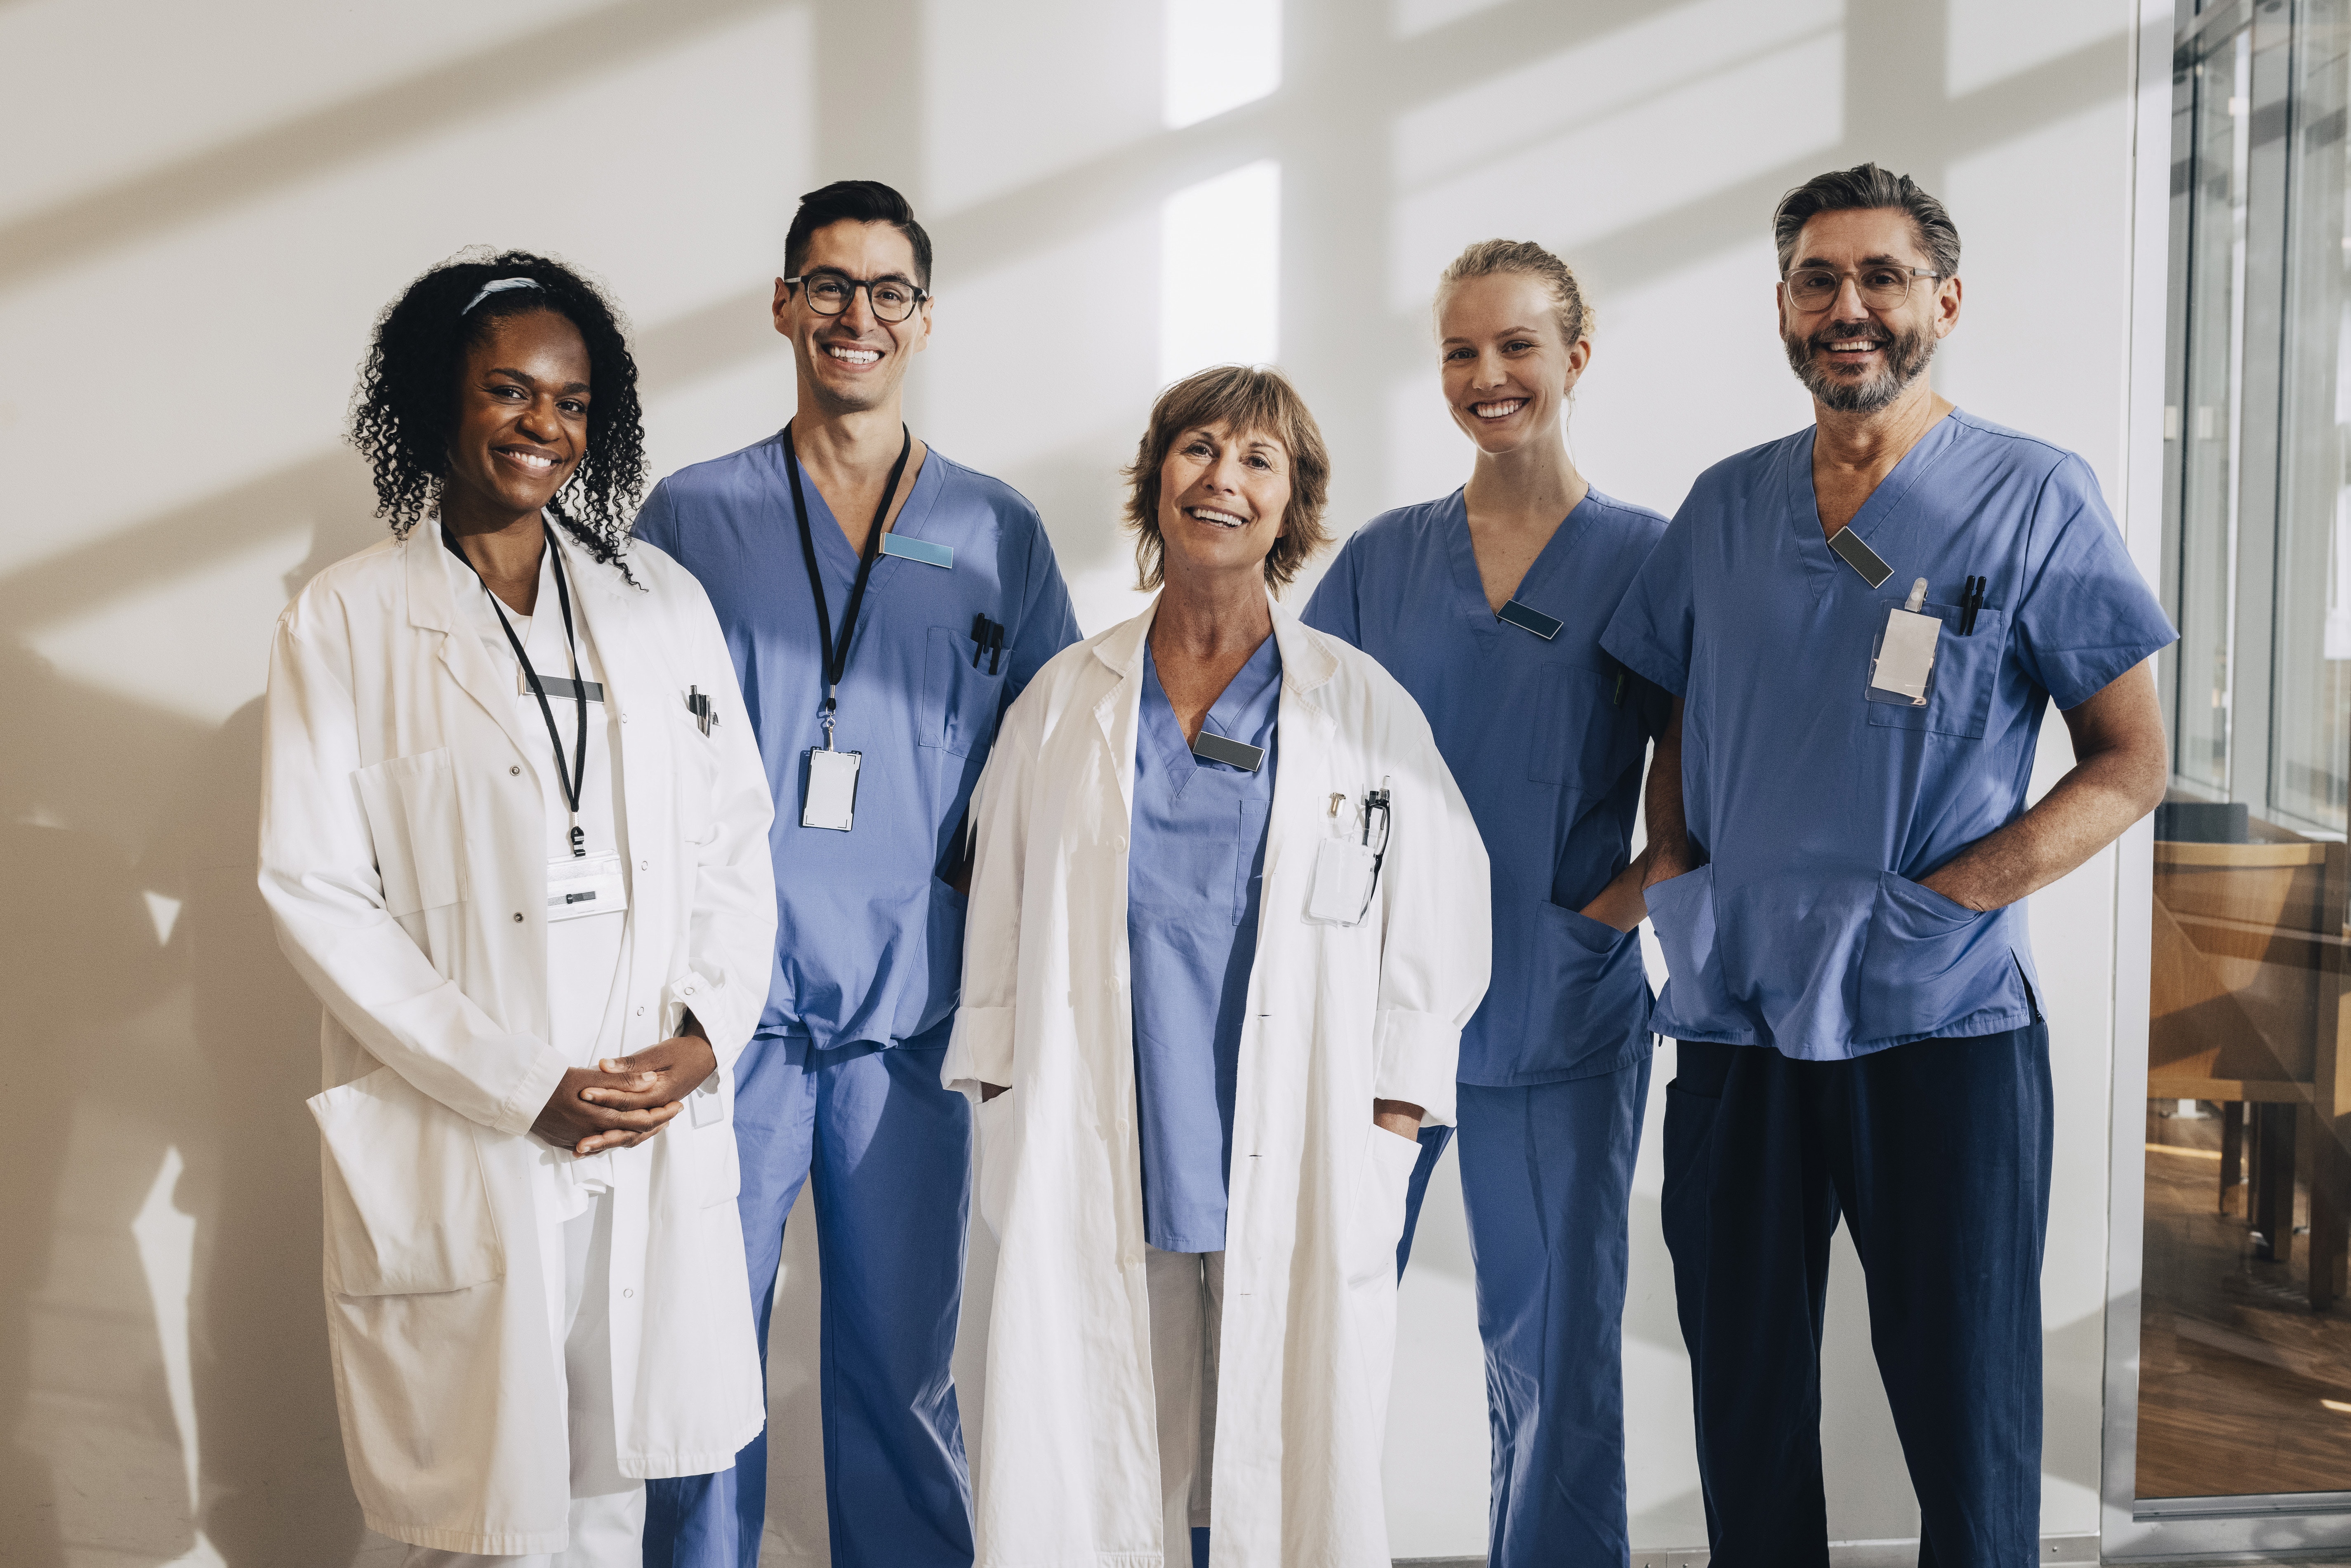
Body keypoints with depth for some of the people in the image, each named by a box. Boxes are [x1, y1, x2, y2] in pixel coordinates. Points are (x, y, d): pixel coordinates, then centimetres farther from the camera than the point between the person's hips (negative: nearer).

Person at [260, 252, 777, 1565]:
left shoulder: (665, 601, 10)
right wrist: (521, 1087, -12)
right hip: (460, 1150, -3)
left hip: (660, 1135, 3)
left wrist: (704, 1035, -6)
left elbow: (736, 841, 10)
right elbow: (316, 892, -6)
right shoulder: (349, 620, -1)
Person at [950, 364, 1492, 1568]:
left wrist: (1385, 1136, -1)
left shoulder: (1364, 708, 5)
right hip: (1094, 1180, 1)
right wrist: (1002, 1110, 8)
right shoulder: (1063, 702, 10)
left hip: (1296, 1184, -1)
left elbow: (1436, 924, 4)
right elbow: (999, 920, 12)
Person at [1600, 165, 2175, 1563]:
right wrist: (1672, 874, 1)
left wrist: (1956, 895, -14)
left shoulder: (2035, 498, -1)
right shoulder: (1725, 506, 10)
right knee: (1745, 1408, 14)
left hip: (1941, 1026, -3)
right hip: (1734, 1019, 4)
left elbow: (2133, 762, -2)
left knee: (1968, 1412, 5)